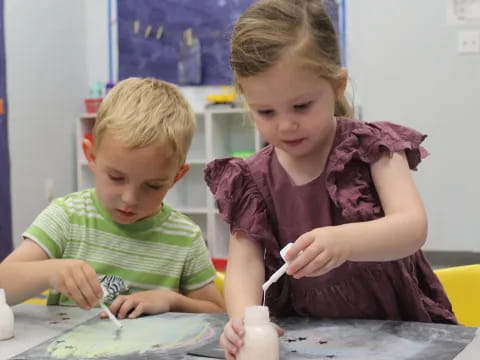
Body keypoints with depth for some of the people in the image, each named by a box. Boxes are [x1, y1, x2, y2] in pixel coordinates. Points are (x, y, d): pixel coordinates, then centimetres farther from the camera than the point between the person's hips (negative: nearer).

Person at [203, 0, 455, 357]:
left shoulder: (374, 147, -5)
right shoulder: (252, 180, 1)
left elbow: (413, 227, -18)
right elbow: (244, 264, -8)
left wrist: (344, 241, -38)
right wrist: (244, 318, -30)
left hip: (395, 326, -1)